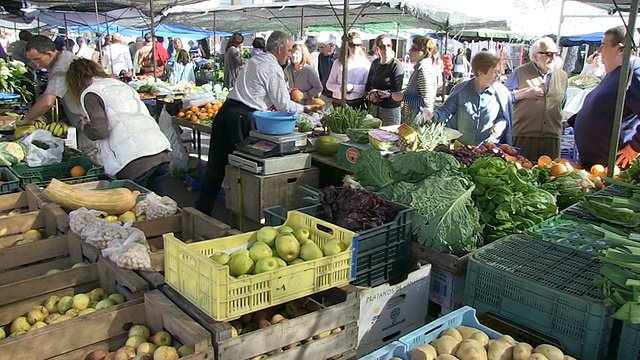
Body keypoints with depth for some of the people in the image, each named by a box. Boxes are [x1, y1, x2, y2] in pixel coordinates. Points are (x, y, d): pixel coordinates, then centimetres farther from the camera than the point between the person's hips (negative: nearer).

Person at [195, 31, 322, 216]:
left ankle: (202, 207, 19)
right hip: (242, 118, -8)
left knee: (216, 162, 12)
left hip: (226, 109, 8)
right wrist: (305, 108, 9)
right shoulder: (273, 69, -7)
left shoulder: (254, 60, 19)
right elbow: (283, 105, -7)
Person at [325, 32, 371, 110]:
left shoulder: (366, 64, 1)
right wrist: (340, 88, -12)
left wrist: (353, 87, -18)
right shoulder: (338, 63, 7)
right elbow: (329, 84, 6)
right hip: (338, 103, 2)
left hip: (357, 105, -1)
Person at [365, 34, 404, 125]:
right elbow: (368, 85, 14)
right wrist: (372, 94, -7)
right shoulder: (375, 63, 10)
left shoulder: (397, 66, -8)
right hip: (373, 107, 5)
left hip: (390, 110, -5)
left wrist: (377, 93, -13)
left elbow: (397, 91, -12)